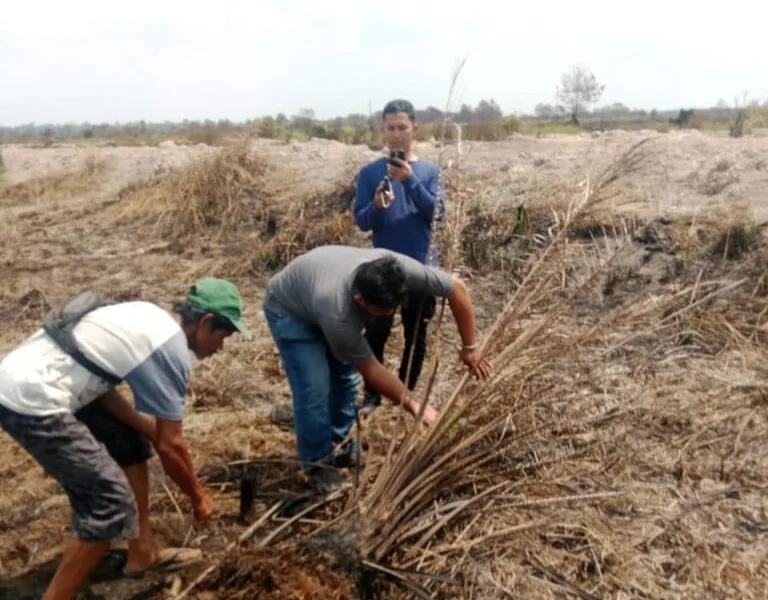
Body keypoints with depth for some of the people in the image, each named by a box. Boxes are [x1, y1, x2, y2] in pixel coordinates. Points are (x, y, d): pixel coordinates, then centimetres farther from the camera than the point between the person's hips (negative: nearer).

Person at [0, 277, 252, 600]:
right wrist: (198, 496, 8)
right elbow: (170, 445, -8)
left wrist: (149, 429, 7)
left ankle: (143, 553, 31)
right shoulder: (172, 349, -14)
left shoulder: (149, 316, 12)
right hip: (32, 404, -10)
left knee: (131, 445, 19)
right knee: (111, 504, -6)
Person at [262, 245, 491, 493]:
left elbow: (457, 288, -21)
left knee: (346, 375, 6)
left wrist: (470, 347, -15)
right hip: (288, 310, -6)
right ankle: (317, 463, 8)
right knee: (314, 388, -13)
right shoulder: (338, 315, -44)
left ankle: (339, 446, 26)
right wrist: (414, 407, -21)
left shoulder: (400, 268, -34)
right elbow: (370, 370, -28)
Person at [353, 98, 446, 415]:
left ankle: (406, 393, 26)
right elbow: (361, 221, -3)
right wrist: (377, 206, -25)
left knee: (416, 335, 10)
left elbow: (436, 213, -11)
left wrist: (410, 180, -22)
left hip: (421, 265, 1)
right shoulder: (370, 172, -1)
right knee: (376, 333, 0)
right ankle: (372, 393, 17)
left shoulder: (429, 170, 1)